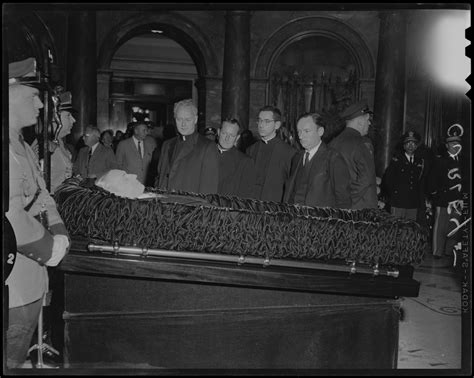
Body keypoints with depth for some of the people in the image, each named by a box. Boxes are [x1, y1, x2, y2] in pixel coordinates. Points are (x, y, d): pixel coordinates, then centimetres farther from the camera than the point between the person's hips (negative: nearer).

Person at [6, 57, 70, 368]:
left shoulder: (21, 144, 15)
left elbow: (40, 195, 17)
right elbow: (10, 212, -27)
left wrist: (59, 233, 0)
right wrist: (47, 248, -14)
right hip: (13, 288, -9)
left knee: (18, 360, 21)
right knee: (10, 363, 4)